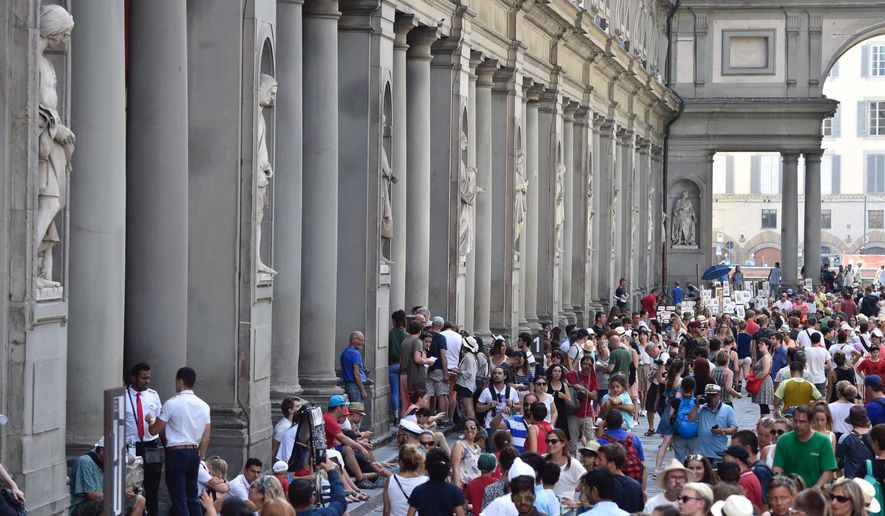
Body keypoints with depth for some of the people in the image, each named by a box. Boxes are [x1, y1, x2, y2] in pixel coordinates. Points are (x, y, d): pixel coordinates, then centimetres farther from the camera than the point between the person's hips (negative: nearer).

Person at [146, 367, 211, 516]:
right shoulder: (203, 406, 7)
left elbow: (154, 431, -6)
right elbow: (205, 438, 9)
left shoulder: (172, 404, -10)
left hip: (176, 453, -6)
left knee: (179, 500, -3)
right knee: (193, 498, 14)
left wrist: (151, 419, 15)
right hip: (194, 452, 6)